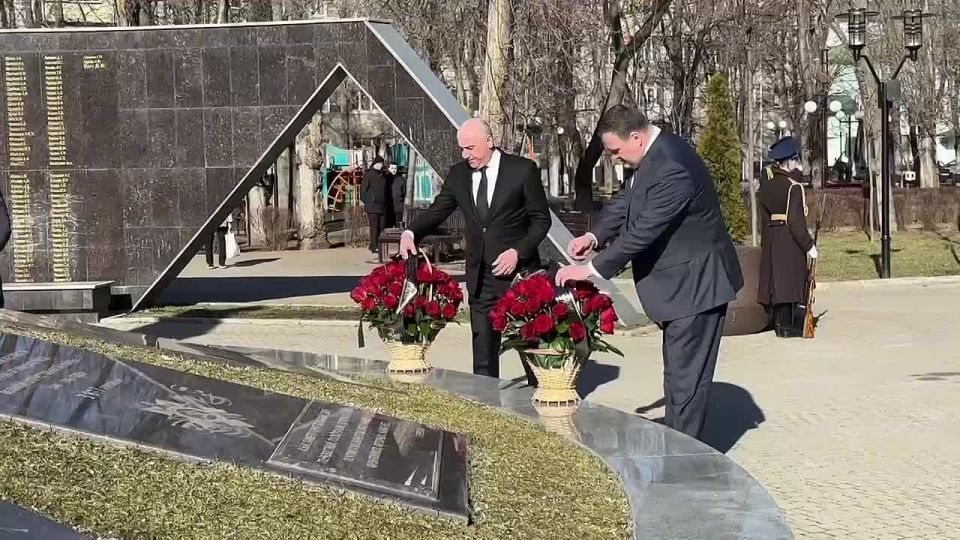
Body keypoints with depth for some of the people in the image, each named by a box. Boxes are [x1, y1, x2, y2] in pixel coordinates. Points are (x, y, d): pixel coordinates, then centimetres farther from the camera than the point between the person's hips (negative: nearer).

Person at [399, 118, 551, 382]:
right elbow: (437, 210, 8)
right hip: (480, 277, 4)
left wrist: (518, 251, -14)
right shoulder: (458, 173, 6)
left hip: (518, 271, -4)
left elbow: (541, 219, -2)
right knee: (483, 355, 5)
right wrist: (410, 233, -11)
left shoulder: (523, 169, -5)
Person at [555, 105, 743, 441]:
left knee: (686, 376, -5)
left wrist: (592, 269, -22)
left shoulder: (673, 169, -28)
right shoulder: (654, 154, 3)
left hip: (694, 284, -11)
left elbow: (643, 231, -28)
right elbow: (628, 199, 13)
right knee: (679, 373, 19)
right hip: (682, 280, 11)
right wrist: (594, 235, -3)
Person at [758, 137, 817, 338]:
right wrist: (808, 245, -16)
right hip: (789, 240, -8)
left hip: (771, 238, 8)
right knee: (789, 279, -3)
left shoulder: (766, 185, 9)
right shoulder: (793, 186, -13)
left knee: (776, 279, 12)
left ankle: (780, 321, 19)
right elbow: (795, 219, -19)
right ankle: (786, 325, -2)